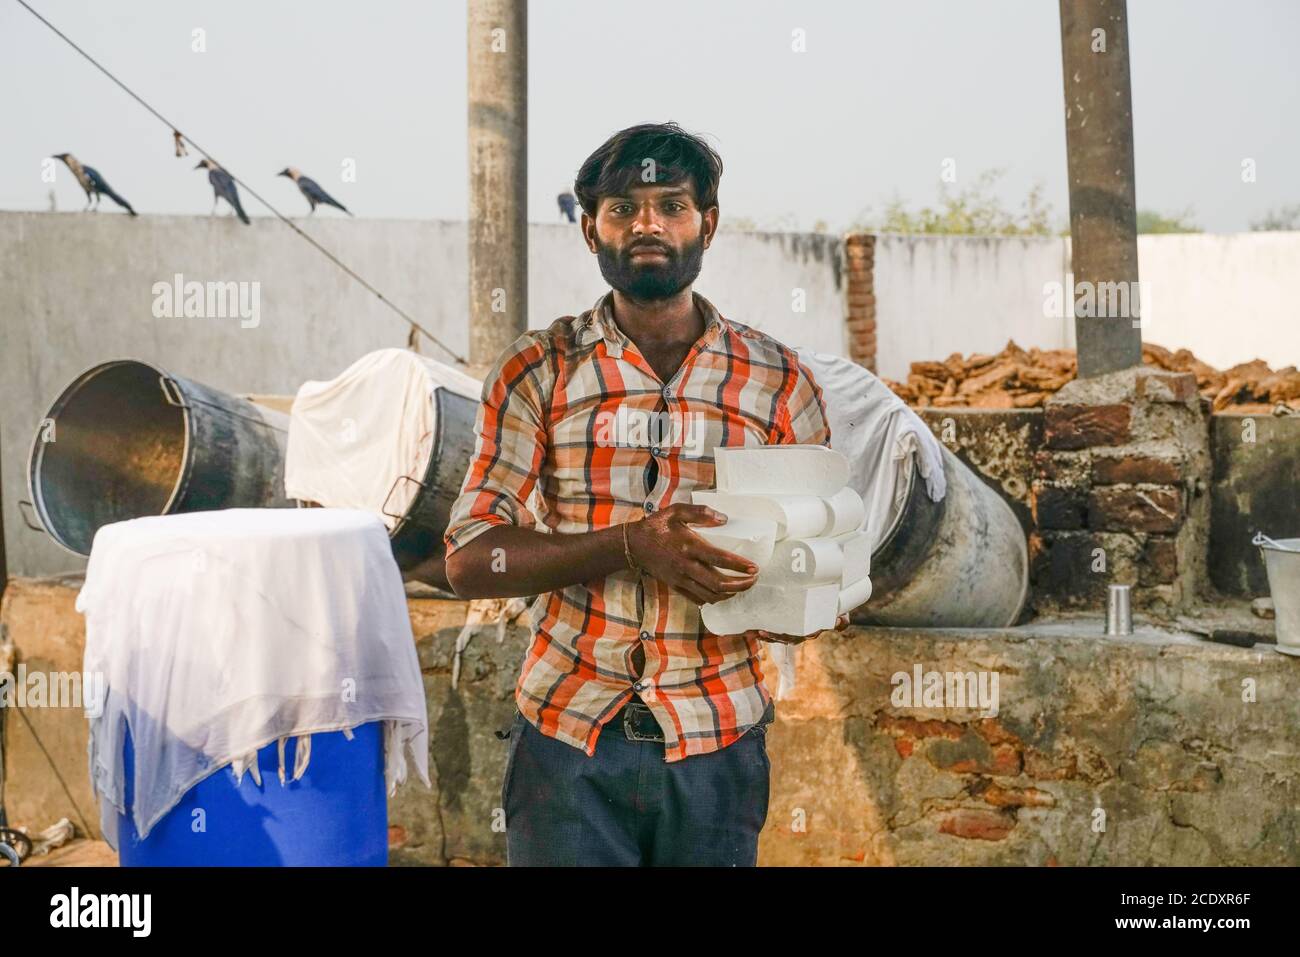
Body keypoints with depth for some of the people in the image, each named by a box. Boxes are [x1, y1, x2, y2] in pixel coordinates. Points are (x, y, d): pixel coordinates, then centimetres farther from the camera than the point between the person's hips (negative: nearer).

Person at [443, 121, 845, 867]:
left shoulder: (779, 381, 3)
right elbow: (470, 559, -6)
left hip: (718, 745, 1)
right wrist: (632, 545, -21)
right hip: (569, 739, -1)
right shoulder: (539, 371, -1)